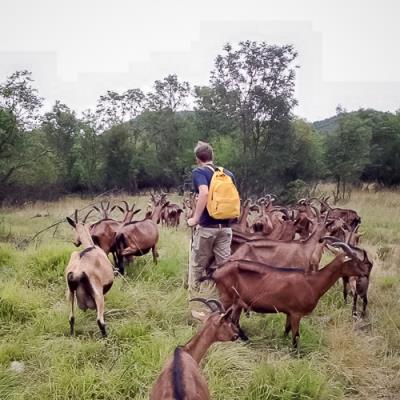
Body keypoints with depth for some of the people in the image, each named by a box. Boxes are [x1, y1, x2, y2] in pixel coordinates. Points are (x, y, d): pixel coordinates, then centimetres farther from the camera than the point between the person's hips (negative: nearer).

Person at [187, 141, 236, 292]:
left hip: (207, 227, -5)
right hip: (225, 227, 5)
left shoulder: (199, 171, -6)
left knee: (197, 266, 9)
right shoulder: (228, 174, 12)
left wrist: (195, 218, -18)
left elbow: (204, 193, -24)